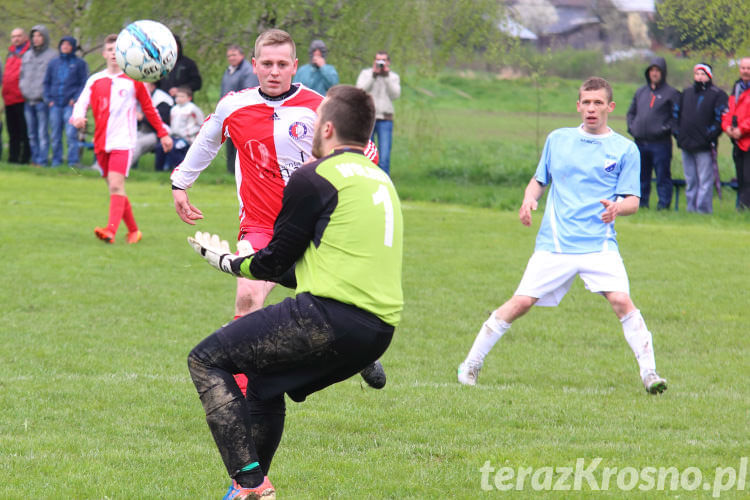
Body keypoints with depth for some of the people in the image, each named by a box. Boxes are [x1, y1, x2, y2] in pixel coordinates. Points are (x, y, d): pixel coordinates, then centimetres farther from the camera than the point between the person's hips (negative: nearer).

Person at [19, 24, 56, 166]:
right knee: (31, 133, 8)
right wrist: (23, 89, 8)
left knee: (43, 132, -8)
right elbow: (22, 75, 24)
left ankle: (42, 160, -8)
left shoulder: (52, 56, 0)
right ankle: (34, 158, 13)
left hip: (42, 101, -6)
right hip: (28, 101, 6)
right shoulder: (27, 56, 18)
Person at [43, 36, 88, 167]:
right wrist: (48, 98, 6)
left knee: (71, 133, -12)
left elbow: (84, 83, 3)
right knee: (55, 135, 5)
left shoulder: (79, 63, 5)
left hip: (71, 104, -4)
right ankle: (56, 160, 13)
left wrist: (76, 99, -8)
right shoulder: (53, 63, 14)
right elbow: (47, 82, 19)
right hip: (55, 104, 4)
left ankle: (73, 160, -9)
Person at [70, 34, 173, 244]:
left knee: (116, 186, -20)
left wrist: (163, 133, 14)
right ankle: (133, 230, 22)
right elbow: (82, 103, 0)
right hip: (101, 143, 4)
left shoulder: (133, 80, 5)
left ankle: (111, 231, -31)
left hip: (123, 141, -4)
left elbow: (149, 108, 13)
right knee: (115, 189, 9)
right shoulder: (95, 81, 10)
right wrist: (77, 117, -23)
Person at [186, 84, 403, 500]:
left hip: (331, 318, -9)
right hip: (380, 330, 9)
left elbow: (274, 262, 3)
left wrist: (223, 259, 19)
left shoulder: (314, 177, -3)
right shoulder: (380, 180, 21)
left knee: (207, 361, -1)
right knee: (264, 379, 30)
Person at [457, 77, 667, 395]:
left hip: (599, 245, -1)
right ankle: (471, 365, 5)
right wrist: (529, 200, 1)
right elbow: (540, 180, 22)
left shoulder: (625, 149, 5)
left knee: (621, 301, -20)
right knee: (521, 302, -7)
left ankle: (649, 374, -12)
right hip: (554, 244, 1)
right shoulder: (558, 140, 12)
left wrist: (617, 207, -20)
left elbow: (633, 201, 3)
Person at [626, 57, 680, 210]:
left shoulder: (671, 93, -1)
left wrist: (666, 128, -14)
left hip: (660, 143, -6)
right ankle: (641, 202, 18)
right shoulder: (641, 92, 17)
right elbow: (631, 112, 25)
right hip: (640, 142, 6)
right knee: (641, 176, 10)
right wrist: (631, 127, 9)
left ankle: (664, 203, 0)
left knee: (663, 176, -4)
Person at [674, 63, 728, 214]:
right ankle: (691, 208, 17)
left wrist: (710, 135, -14)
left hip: (704, 146, -6)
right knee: (690, 181, 11)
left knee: (705, 181, -6)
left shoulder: (717, 95, -2)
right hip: (686, 145, 6)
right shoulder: (686, 93, 17)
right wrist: (677, 133, 10)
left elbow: (721, 118, -8)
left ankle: (703, 208, -4)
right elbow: (677, 114, 22)